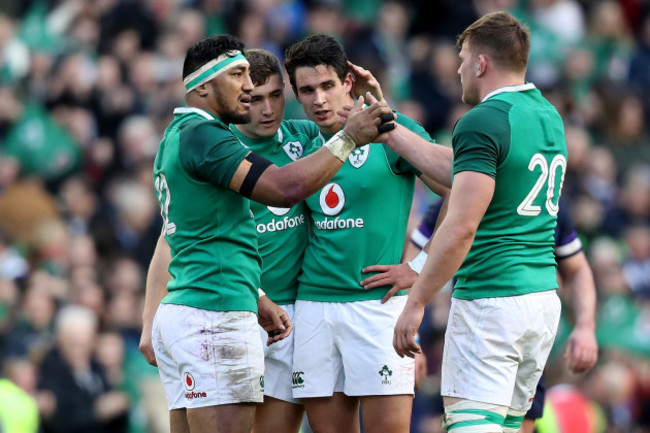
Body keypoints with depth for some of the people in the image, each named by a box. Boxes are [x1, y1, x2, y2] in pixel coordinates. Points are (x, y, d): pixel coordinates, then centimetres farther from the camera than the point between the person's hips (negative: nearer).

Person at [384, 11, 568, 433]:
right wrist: (390, 133, 27)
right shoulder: (548, 116, 13)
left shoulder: (483, 122, -14)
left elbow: (461, 227, -19)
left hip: (490, 299, -9)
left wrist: (416, 302, -14)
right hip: (544, 298, 9)